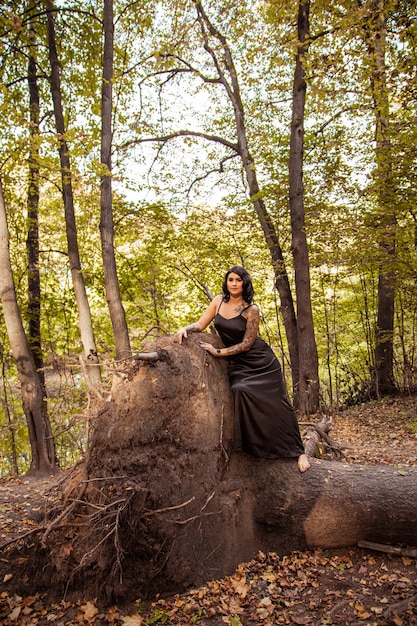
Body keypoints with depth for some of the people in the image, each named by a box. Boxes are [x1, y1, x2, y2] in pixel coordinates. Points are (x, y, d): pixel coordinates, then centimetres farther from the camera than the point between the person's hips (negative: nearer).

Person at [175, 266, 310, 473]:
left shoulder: (251, 309, -14)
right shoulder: (219, 301, 1)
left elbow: (246, 344, -14)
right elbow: (200, 325, 1)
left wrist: (218, 352, -16)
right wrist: (185, 329, -19)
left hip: (261, 362, -3)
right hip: (238, 363, 3)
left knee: (276, 403, -5)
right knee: (241, 391, -23)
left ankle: (299, 451, 8)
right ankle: (255, 448, -6)